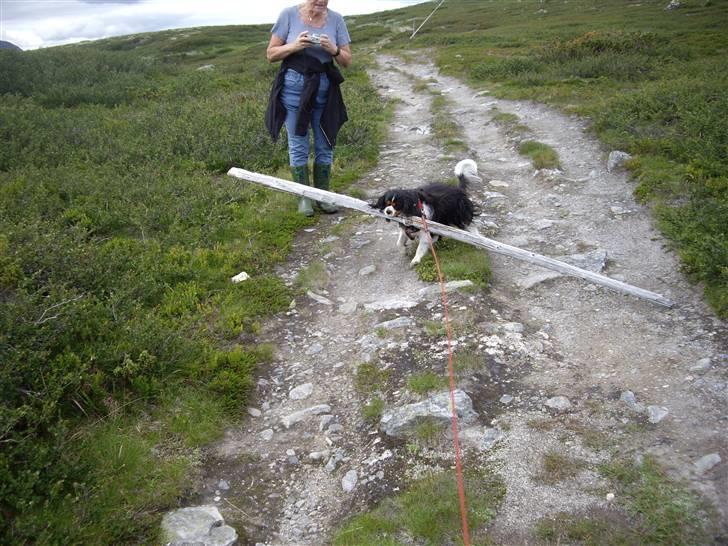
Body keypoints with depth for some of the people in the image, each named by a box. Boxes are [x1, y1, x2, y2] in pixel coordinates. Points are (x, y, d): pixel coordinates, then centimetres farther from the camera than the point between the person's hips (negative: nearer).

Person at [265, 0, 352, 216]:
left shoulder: (336, 19, 1)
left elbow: (347, 61, 4)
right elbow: (271, 54, -2)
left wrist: (334, 50, -17)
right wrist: (294, 46, -19)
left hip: (324, 88, 2)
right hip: (294, 86, -2)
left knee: (324, 144, 5)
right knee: (298, 145, 2)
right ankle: (304, 197, 12)